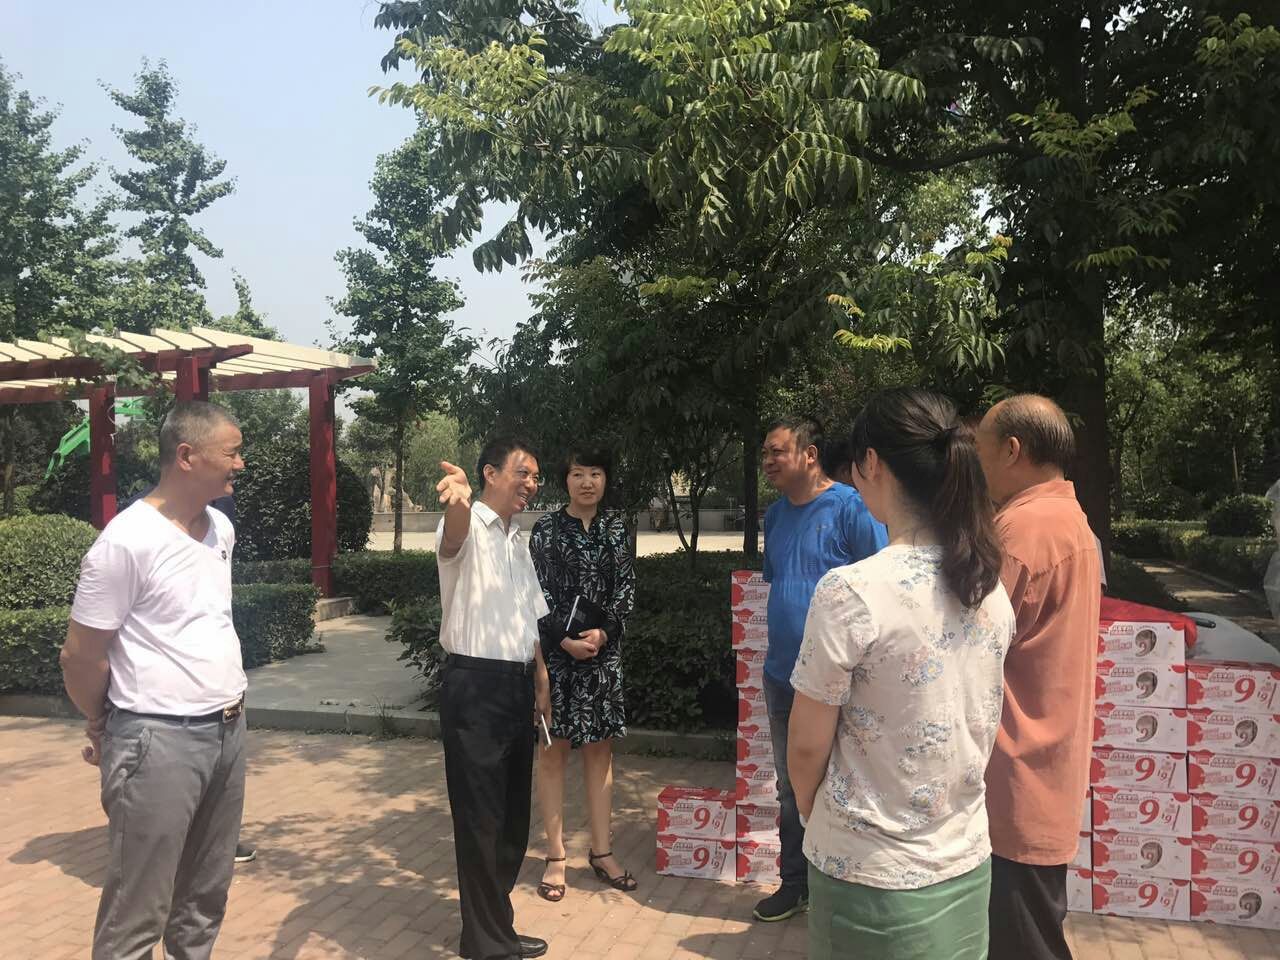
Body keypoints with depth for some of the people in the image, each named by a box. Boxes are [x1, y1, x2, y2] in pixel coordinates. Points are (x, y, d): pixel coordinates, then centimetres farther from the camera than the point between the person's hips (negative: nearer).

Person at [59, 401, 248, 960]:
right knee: (138, 911, 4)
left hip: (228, 728, 7)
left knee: (206, 896, 19)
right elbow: (80, 656, -10)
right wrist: (106, 729, 5)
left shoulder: (222, 528, 7)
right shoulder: (126, 540, -17)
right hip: (159, 740, -7)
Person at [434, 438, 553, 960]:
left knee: (513, 811, 16)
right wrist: (458, 500, -61)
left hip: (517, 683, 8)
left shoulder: (518, 540, 15)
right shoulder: (470, 528, -11)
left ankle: (491, 915, 33)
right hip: (474, 684, -8)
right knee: (481, 815, 0)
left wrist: (541, 684, 20)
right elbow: (453, 539, -38)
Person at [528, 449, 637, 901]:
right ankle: (555, 856, 13)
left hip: (604, 652, 3)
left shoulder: (616, 527, 6)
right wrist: (565, 639, -17)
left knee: (599, 749, 10)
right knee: (553, 750, 4)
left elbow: (626, 587, 2)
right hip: (555, 652, -3)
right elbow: (538, 594, -6)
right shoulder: (547, 529, -3)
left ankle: (601, 852, 21)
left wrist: (603, 632, -13)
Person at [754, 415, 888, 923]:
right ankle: (794, 883, 33)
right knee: (790, 787, 18)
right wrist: (777, 648, 15)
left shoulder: (850, 507, -13)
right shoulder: (775, 514, 9)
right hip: (781, 673, 7)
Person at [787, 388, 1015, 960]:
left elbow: (808, 747, -14)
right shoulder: (992, 587, -3)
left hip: (873, 877, -5)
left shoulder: (851, 592, -23)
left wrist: (816, 819, 5)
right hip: (968, 865, 6)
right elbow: (974, 731, 8)